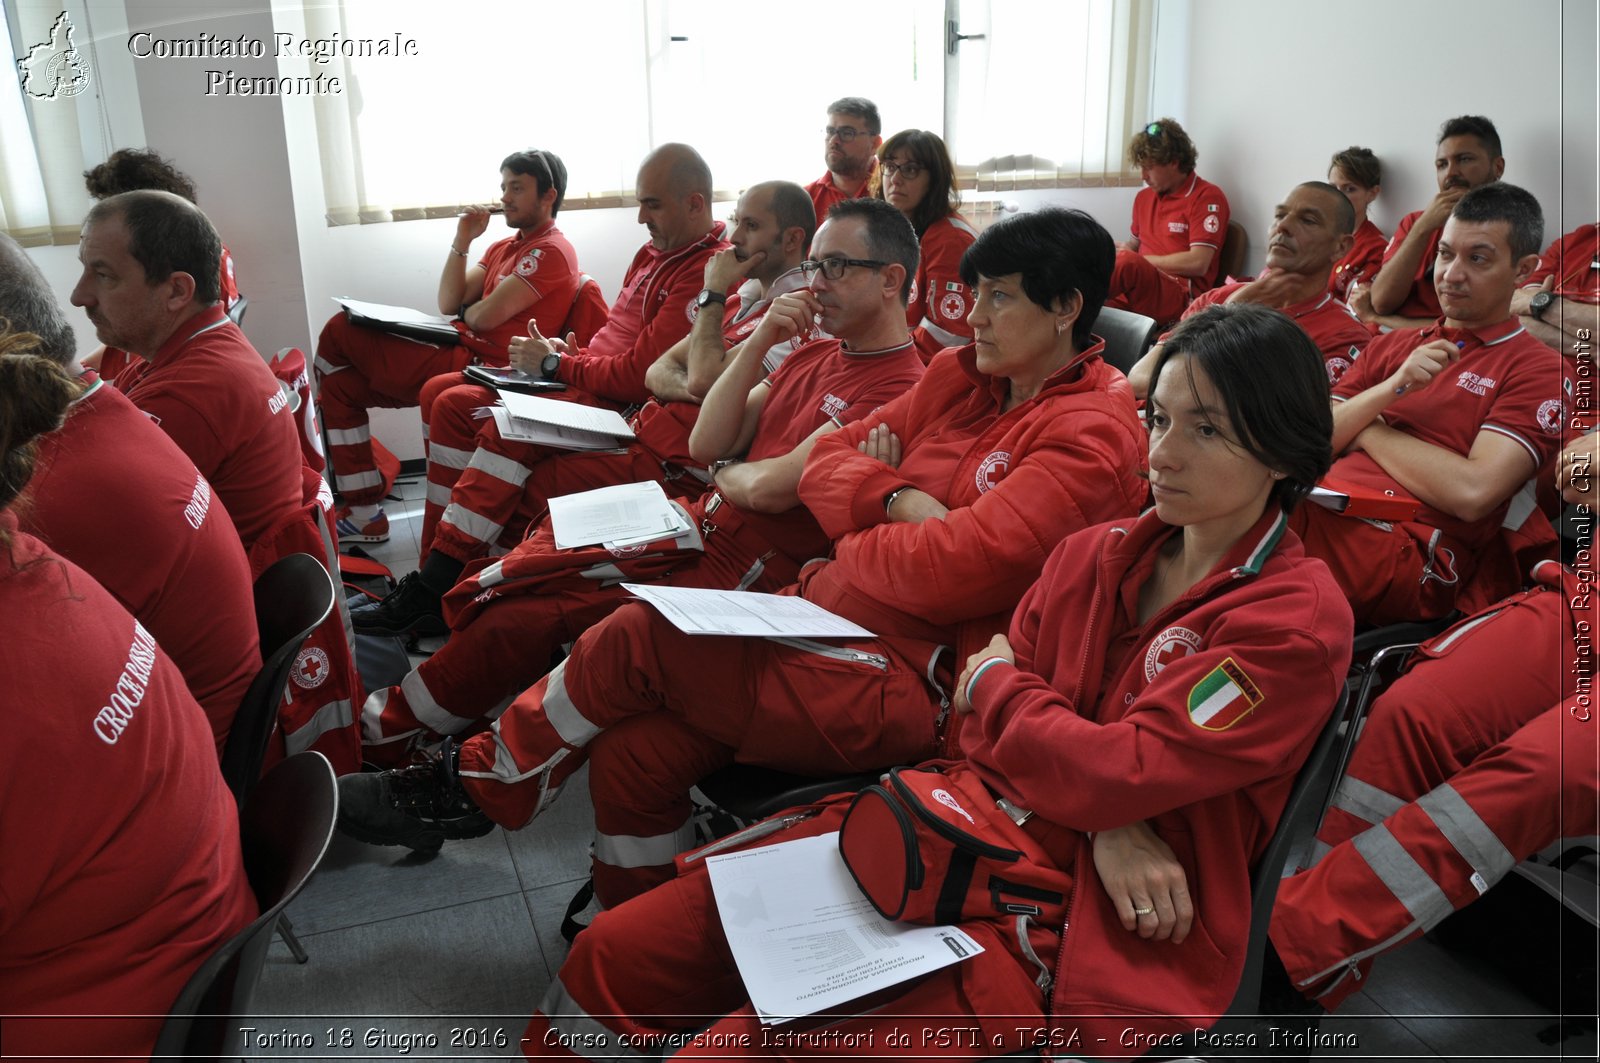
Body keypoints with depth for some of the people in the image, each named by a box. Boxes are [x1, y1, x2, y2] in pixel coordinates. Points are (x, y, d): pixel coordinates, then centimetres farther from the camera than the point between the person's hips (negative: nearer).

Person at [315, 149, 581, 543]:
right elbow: (448, 303, 14)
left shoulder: (551, 251, -8)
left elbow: (486, 315, -15)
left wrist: (464, 311, 8)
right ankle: (363, 514, 9)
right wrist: (462, 240, 5)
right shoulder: (504, 248, 22)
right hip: (464, 354, 10)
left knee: (339, 332, -5)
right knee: (339, 381, 10)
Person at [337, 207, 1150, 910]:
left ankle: (483, 781, 13)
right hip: (825, 612, 7)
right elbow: (826, 462, 11)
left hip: (909, 679, -7)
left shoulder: (1091, 432, -11)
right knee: (632, 751, -8)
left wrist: (848, 550, -7)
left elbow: (964, 565, -23)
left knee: (638, 638, -13)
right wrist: (897, 500, -9)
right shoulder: (963, 377, 15)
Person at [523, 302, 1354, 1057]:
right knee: (612, 954, -2)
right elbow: (987, 723, 7)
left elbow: (1112, 772, -17)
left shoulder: (1299, 617, -9)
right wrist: (1104, 824, -10)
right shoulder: (1097, 552, 9)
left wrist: (996, 681, 0)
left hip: (1069, 921, -6)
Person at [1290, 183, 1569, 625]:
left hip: (1408, 554, -6)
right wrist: (1390, 389, -4)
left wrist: (1369, 431, 2)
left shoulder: (1537, 369, 6)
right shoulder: (1391, 346, 24)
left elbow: (1473, 492, -11)